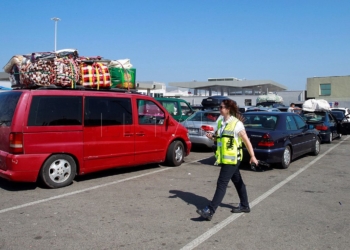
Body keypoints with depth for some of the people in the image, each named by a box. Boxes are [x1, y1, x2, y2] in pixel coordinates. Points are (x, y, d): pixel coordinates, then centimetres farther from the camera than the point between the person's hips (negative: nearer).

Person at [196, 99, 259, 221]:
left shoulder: (236, 124, -14)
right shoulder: (221, 123, 8)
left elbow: (246, 141, -11)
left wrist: (252, 156, -12)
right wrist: (212, 136, -1)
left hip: (232, 159, -8)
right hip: (224, 158, 8)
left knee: (222, 184, -9)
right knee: (238, 181, 19)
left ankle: (210, 211, -8)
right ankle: (244, 206, 33)